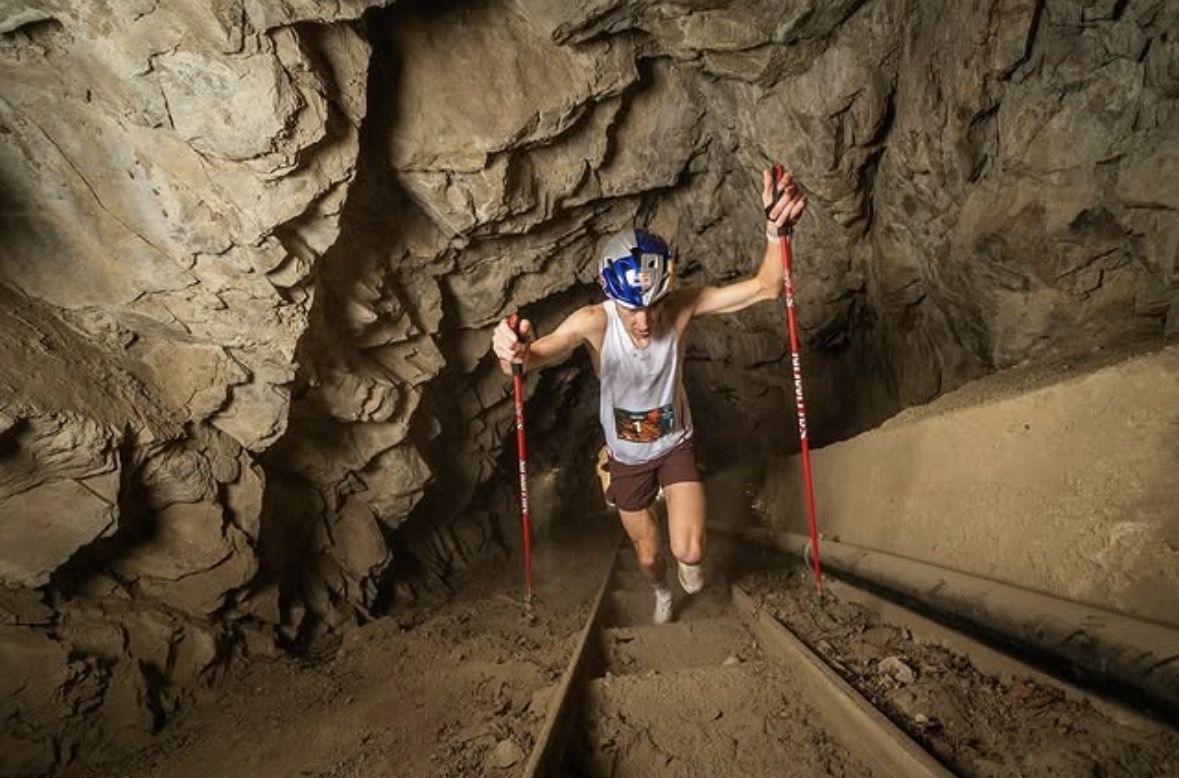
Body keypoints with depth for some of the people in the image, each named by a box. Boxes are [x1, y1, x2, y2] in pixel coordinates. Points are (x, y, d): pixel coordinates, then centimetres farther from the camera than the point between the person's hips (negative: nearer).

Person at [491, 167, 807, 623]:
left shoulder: (680, 307, -27)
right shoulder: (593, 322, -31)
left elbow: (766, 288, -32)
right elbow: (537, 354, -44)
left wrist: (777, 229, -51)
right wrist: (514, 354, -69)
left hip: (676, 446, 0)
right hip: (627, 458, 0)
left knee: (689, 553, -14)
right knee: (648, 557, 18)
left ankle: (685, 564, 28)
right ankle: (661, 591, 59)